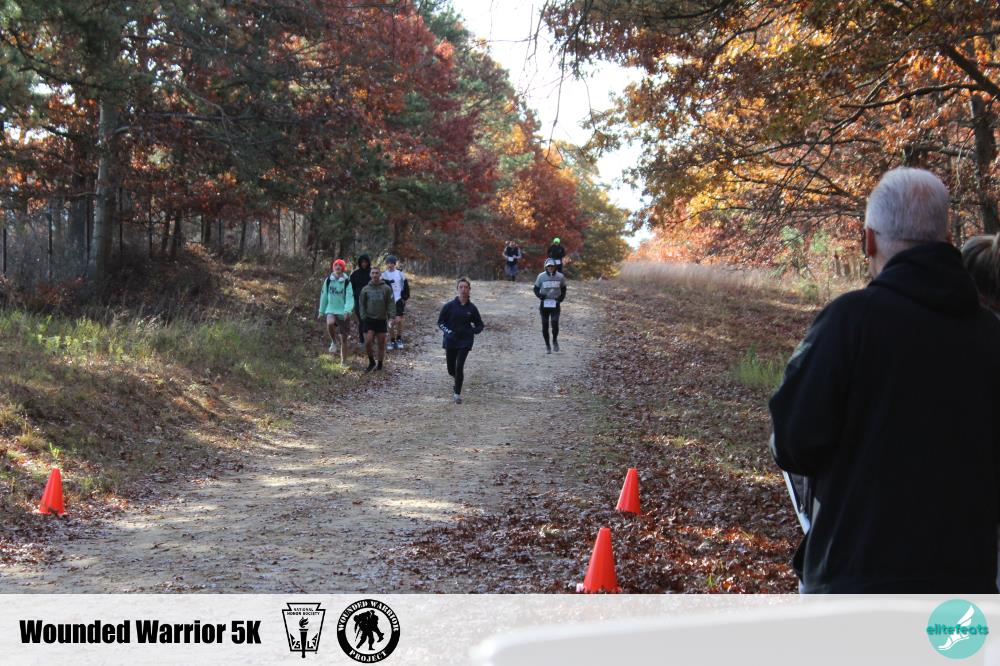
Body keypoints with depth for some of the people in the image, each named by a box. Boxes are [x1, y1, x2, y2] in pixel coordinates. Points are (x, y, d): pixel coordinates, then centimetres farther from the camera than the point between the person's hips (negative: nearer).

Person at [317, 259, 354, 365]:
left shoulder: (347, 282, -6)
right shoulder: (328, 280, 2)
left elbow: (350, 297, -12)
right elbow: (324, 295, 11)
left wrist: (347, 310, -28)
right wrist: (321, 311, 14)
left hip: (343, 312, -1)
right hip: (331, 310, 1)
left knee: (344, 337, 5)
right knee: (330, 323, -34)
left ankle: (343, 360, 20)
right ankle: (333, 342, -5)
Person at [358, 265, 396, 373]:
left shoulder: (386, 288, -1)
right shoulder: (365, 289, 3)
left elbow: (391, 303, -2)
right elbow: (362, 304, 7)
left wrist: (392, 315, -12)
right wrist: (363, 316, -2)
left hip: (382, 320, 0)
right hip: (369, 320, 1)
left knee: (381, 344, 4)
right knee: (367, 343, -9)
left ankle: (379, 365, 18)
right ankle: (371, 362, 12)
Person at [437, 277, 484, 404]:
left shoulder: (472, 308, -1)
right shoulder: (449, 306, -4)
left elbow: (480, 325, 11)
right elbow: (440, 322, 2)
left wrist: (474, 330, -11)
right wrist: (448, 331, -16)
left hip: (465, 341, -1)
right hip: (450, 341, 1)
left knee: (459, 367, -14)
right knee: (451, 369, 9)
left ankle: (457, 394, -2)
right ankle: (459, 379, 45)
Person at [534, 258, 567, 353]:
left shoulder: (560, 277, -1)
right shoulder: (541, 276, -3)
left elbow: (563, 289, 15)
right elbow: (536, 289, 6)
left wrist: (562, 296, -3)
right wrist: (540, 295, -13)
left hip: (555, 304, -1)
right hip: (544, 304, 1)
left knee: (555, 323, -16)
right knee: (545, 326, 4)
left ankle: (555, 341, 11)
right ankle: (547, 346, 18)